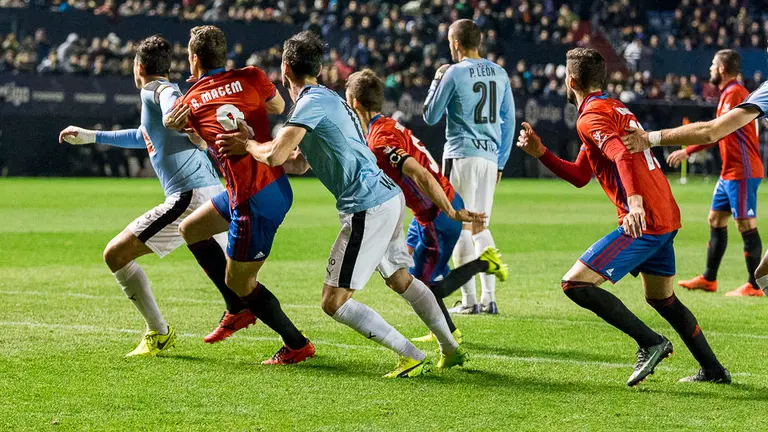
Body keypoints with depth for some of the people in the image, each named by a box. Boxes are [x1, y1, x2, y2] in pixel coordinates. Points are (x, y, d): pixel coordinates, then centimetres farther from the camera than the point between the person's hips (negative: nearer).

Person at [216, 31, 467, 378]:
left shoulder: (313, 102, -13)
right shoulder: (328, 97, 18)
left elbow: (274, 157, -22)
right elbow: (301, 161, 23)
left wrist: (248, 145, -1)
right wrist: (251, 143, 13)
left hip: (367, 209, -10)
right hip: (389, 196, 10)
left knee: (334, 302, -7)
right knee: (401, 280, 26)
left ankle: (413, 359, -8)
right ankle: (451, 350, 33)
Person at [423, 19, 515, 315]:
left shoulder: (454, 73, -8)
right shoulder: (499, 73, 10)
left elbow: (431, 117, 1)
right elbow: (508, 120, 13)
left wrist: (436, 81, 14)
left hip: (461, 155, -6)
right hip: (490, 157, 6)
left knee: (460, 227, 0)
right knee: (480, 227, 13)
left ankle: (468, 300, -3)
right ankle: (489, 299, 7)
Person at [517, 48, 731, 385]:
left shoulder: (591, 117, -9)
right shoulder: (615, 108, 22)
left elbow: (623, 156, -29)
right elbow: (579, 176, 25)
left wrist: (634, 200, -43)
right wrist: (540, 152, 18)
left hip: (643, 221, -10)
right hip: (667, 217, 10)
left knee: (575, 283, -12)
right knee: (661, 298, 25)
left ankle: (650, 343, -13)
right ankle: (714, 370, 29)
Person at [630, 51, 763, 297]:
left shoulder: (735, 94, -16)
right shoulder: (728, 94, 16)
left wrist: (687, 152, -23)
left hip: (742, 172, -11)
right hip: (729, 172, 11)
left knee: (746, 225, -7)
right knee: (715, 220, 14)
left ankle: (754, 286, -4)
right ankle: (709, 279, 21)